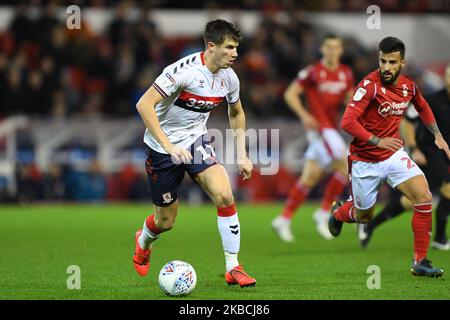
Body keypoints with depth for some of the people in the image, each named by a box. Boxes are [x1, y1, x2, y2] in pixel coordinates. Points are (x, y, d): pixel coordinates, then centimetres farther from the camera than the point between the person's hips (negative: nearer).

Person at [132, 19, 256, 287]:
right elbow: (144, 105, -28)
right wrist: (169, 146, -33)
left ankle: (233, 268, -11)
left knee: (224, 195, -21)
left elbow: (236, 113, 18)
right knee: (166, 221, 6)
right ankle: (143, 242, 44)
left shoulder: (229, 78, -3)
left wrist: (242, 155, 12)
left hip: (197, 141, 5)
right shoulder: (185, 70, -25)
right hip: (163, 147, -5)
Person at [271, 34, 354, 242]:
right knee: (344, 168, -17)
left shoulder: (346, 73, 11)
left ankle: (284, 219, 12)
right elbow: (290, 94, -5)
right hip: (319, 127, -7)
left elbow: (350, 98, 22)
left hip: (331, 128, 7)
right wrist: (304, 115, -17)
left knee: (310, 176, 7)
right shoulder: (313, 72, -7)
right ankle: (323, 213, -5)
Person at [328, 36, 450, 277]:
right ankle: (338, 212, 50)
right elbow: (347, 122, -28)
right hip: (365, 161, -4)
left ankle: (420, 261, -8)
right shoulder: (370, 85, -21)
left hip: (394, 155, 4)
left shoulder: (408, 85, -2)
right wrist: (377, 141, -33)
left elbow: (423, 108, 22)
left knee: (424, 197, -17)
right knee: (363, 216, 12)